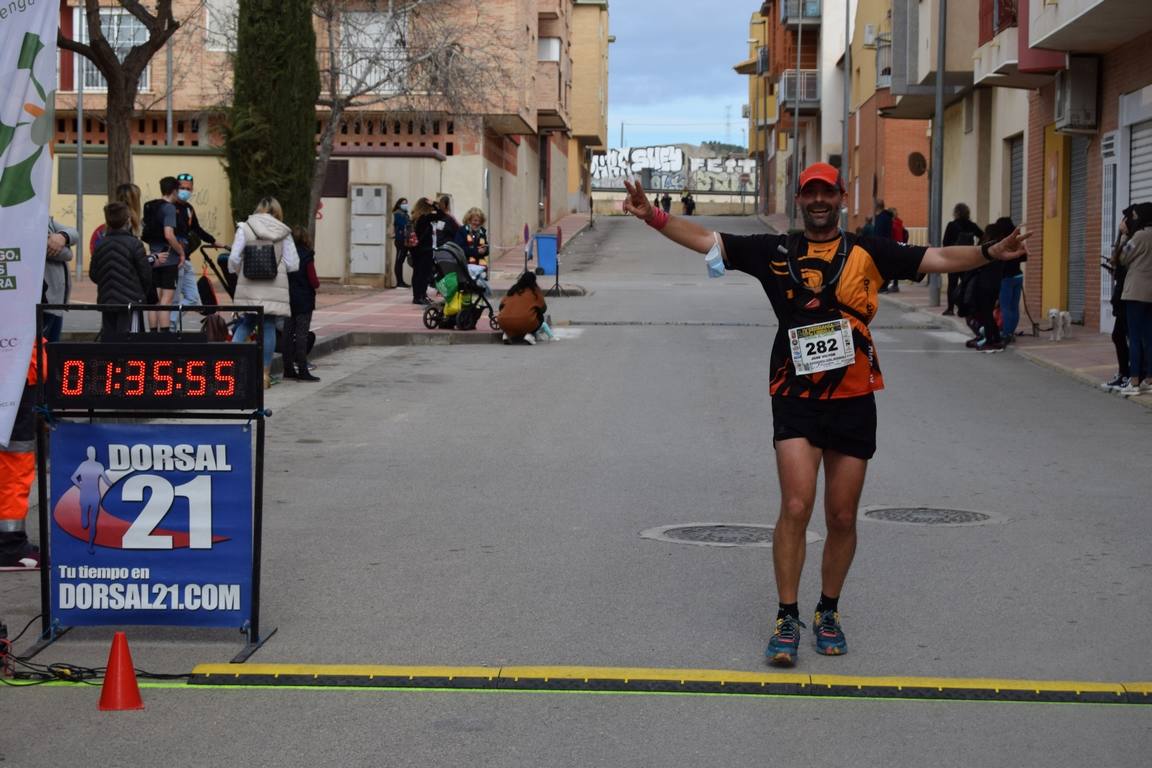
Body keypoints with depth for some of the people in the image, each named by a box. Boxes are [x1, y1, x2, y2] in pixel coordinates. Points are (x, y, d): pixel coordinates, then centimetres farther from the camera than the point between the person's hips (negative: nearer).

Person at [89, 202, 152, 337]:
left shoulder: (100, 246, 5)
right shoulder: (134, 244, -9)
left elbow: (93, 275, 8)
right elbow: (145, 274, -6)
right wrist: (143, 294, 12)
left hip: (106, 301, 5)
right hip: (130, 301, -5)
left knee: (108, 337, 9)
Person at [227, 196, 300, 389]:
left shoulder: (245, 228, 1)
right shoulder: (283, 232, 2)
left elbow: (234, 258, -3)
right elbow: (292, 265, 0)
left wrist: (237, 272, 17)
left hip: (249, 287, 0)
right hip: (274, 288, 0)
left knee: (245, 324, 13)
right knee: (268, 326, 5)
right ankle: (265, 374, 6)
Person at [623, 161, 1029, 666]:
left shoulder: (868, 253, 6)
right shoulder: (775, 252, 6)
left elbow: (938, 259, 3)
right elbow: (706, 240, 5)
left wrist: (990, 254, -12)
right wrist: (654, 217, -7)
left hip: (852, 400, 1)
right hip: (795, 398, -1)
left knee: (842, 518, 7)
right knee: (796, 508, -12)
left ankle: (828, 613, 25)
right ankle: (787, 619, -1)